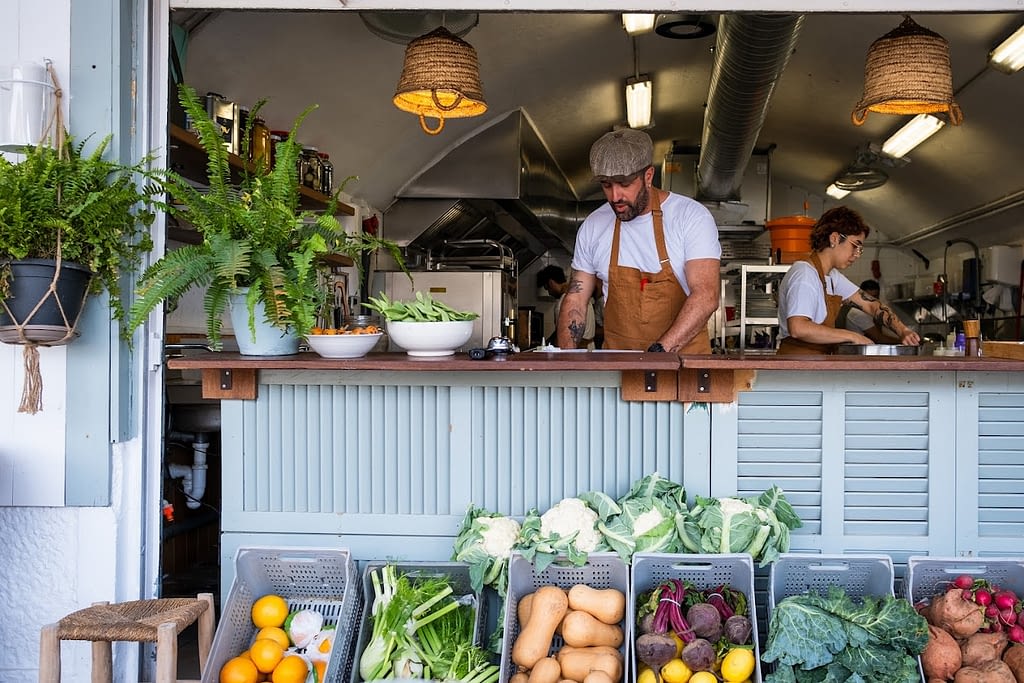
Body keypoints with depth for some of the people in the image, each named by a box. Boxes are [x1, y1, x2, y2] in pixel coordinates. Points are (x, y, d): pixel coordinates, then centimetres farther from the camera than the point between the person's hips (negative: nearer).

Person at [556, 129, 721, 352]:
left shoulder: (692, 217, -4)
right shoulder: (593, 226, 8)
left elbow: (706, 297, -13)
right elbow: (575, 300, 13)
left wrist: (661, 351, -24)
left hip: (683, 356, -2)